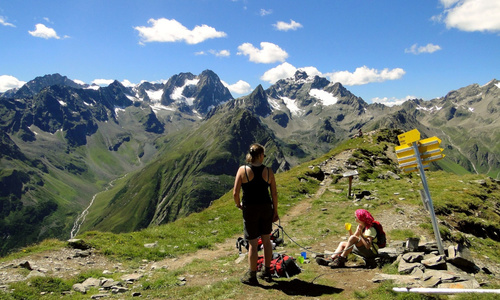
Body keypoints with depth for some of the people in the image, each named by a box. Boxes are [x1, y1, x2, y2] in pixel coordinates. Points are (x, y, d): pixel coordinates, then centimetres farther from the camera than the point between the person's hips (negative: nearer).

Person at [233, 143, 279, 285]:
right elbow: (274, 194, -1)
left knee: (253, 243, 7)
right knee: (266, 239, 17)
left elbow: (235, 193, -13)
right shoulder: (268, 171, -4)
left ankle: (252, 276, 19)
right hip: (266, 207, 3)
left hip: (250, 209, -2)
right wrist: (275, 211, 10)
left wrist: (238, 205, 6)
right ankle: (266, 272, 30)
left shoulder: (243, 170, -10)